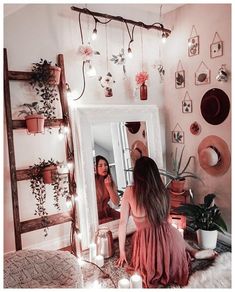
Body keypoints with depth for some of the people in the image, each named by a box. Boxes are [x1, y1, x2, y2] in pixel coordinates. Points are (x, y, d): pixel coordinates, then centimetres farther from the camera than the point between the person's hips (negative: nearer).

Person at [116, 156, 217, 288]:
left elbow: (123, 223, -4)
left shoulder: (130, 192, -8)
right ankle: (195, 253, 17)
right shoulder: (162, 190, 0)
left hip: (147, 242, -2)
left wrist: (122, 251, 8)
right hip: (169, 237, 3)